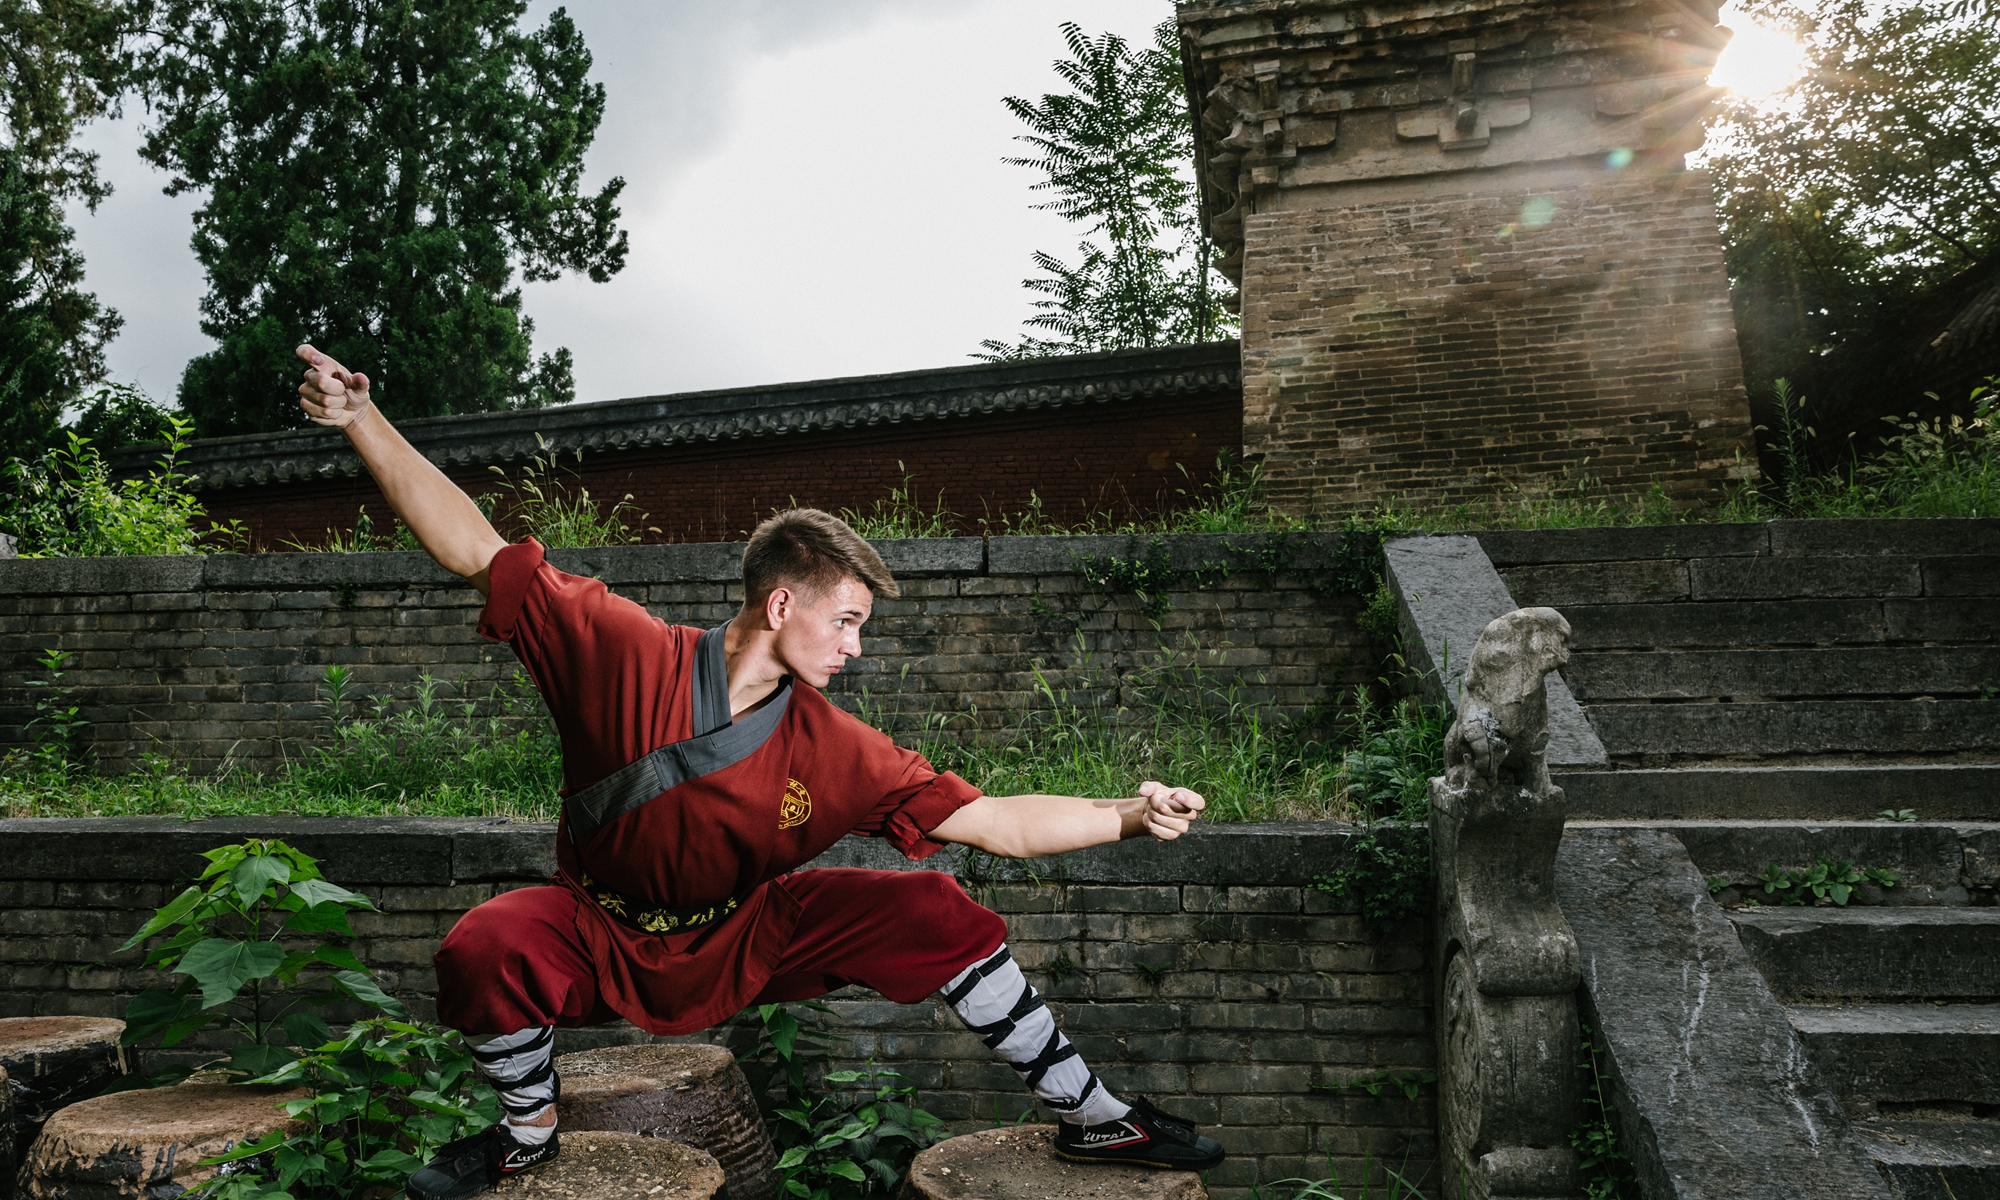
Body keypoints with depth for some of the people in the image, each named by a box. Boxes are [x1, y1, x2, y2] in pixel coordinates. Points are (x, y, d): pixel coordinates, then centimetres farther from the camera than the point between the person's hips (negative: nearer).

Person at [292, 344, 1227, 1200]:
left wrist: (1130, 815, -29)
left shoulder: (837, 754, -16)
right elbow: (477, 551, -19)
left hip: (746, 942, 1)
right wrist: (362, 421, -24)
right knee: (484, 949, -33)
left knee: (935, 912, -17)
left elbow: (1002, 824, -17)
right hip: (599, 937, -1)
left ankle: (1090, 1118, 0)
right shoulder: (623, 652, -22)